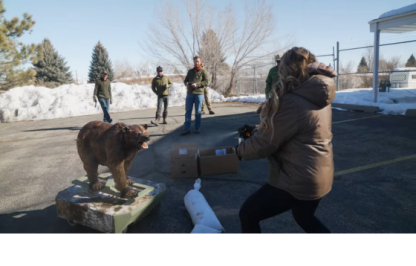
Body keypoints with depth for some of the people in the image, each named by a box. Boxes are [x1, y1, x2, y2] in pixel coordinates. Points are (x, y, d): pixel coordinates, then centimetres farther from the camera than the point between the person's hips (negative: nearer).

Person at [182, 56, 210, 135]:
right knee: (188, 111, 1)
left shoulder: (203, 71, 1)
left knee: (198, 112, 5)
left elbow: (207, 82, -8)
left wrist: (197, 84, -20)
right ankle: (187, 129, 4)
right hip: (189, 93, 4)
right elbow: (185, 80, 21)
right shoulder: (190, 71, 16)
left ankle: (197, 128, 15)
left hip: (199, 93, -4)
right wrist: (186, 83, -4)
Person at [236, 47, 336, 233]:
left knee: (248, 214, 7)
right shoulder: (319, 98, 4)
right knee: (304, 217, 34)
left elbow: (265, 143, -17)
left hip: (299, 180, -9)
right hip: (320, 176, 9)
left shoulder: (292, 102, -24)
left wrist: (240, 150, 1)